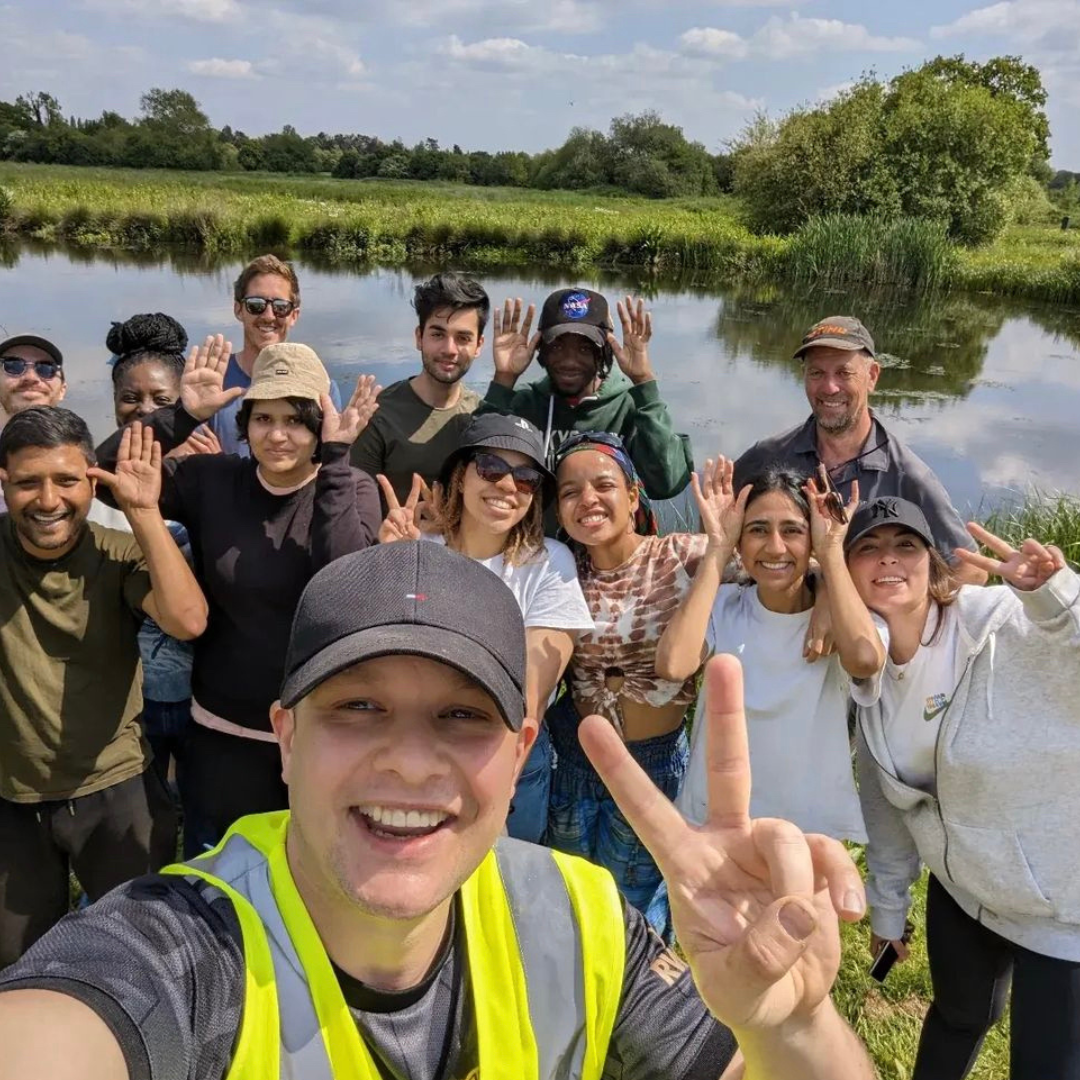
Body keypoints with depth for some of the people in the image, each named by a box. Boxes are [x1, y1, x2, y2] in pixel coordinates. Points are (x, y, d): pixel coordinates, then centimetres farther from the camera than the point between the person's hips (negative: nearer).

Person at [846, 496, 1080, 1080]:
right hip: (960, 890, 5)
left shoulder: (1016, 624, -26)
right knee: (959, 1015, 26)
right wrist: (887, 908, 13)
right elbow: (887, 800, 6)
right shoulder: (872, 671, -5)